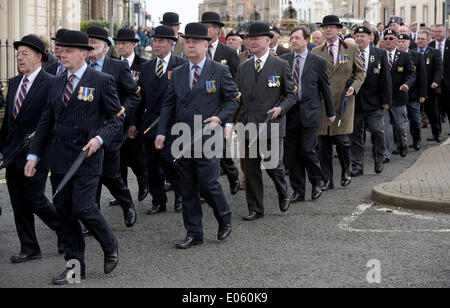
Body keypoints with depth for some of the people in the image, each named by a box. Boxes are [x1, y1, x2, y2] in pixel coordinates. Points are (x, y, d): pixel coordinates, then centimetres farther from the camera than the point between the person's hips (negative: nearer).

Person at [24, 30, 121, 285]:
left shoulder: (101, 81, -4)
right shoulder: (57, 83, 13)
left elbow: (117, 118, -2)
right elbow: (46, 121, 15)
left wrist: (99, 138, -19)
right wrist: (34, 155, 9)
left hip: (87, 157, -6)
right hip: (59, 158, 6)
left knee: (83, 209, -12)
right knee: (65, 212, 7)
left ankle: (110, 245, 16)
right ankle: (76, 265, 17)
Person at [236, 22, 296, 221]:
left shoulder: (281, 66, 1)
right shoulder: (243, 69, 12)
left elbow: (291, 94, 4)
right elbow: (237, 98, 14)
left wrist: (280, 108, -14)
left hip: (272, 125, -3)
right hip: (249, 126, 4)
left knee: (274, 166, -4)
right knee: (251, 170, 4)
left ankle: (283, 193, 27)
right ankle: (255, 209, 13)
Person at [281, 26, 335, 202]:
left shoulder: (317, 62, 1)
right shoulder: (283, 60, 7)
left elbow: (325, 88, 6)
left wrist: (331, 113, 9)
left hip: (309, 113, -3)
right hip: (290, 113, 3)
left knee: (307, 150, -9)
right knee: (292, 153, 5)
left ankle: (316, 183, 15)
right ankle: (298, 191, 15)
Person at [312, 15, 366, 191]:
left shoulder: (351, 50, 7)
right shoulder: (316, 52, 10)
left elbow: (360, 72, 12)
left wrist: (354, 86, -5)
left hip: (343, 100, -2)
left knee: (342, 140, -7)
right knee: (324, 142, 2)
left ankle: (346, 173, 17)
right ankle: (327, 179, 10)